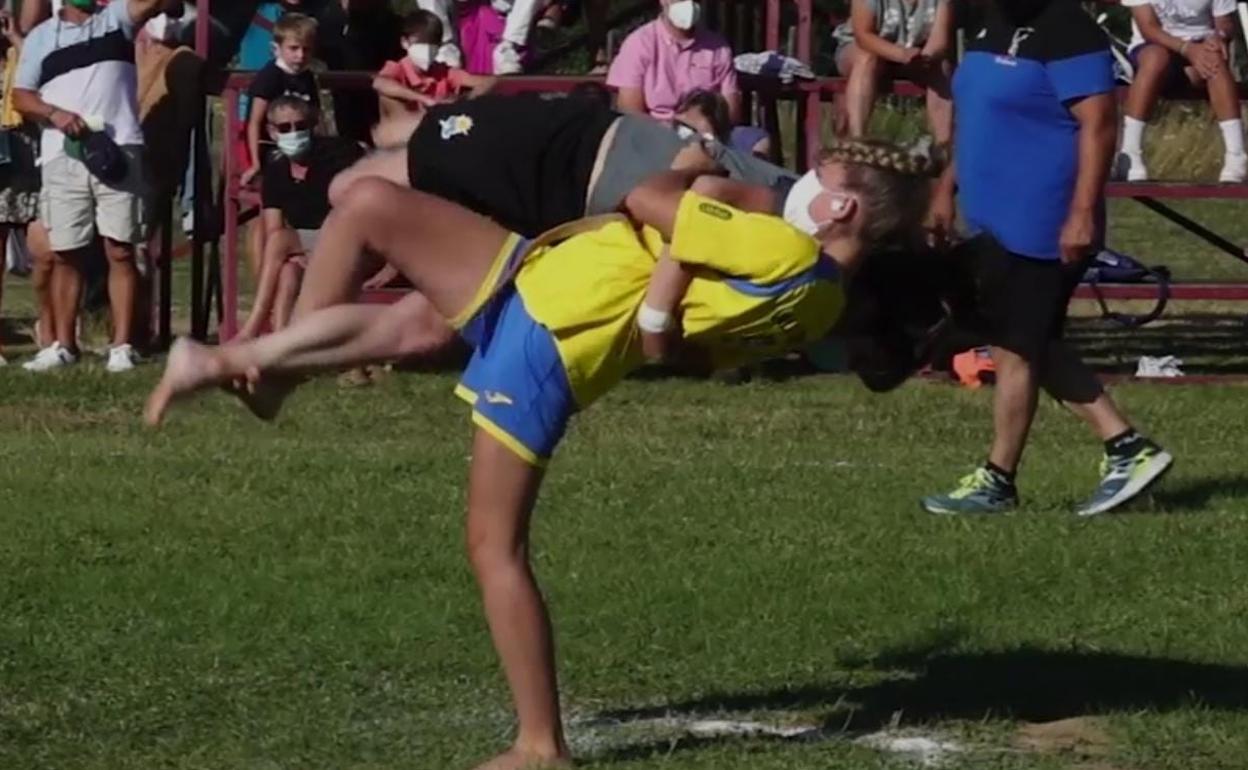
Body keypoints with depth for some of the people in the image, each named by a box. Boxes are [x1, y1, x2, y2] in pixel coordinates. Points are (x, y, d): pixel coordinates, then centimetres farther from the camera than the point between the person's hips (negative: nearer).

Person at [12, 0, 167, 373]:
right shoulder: (41, 37, 14)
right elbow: (21, 95, 9)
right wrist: (54, 113, -9)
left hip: (118, 150, -2)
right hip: (62, 157, 2)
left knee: (120, 251, -4)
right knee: (66, 253, 5)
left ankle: (122, 345, -4)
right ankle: (63, 345, 11)